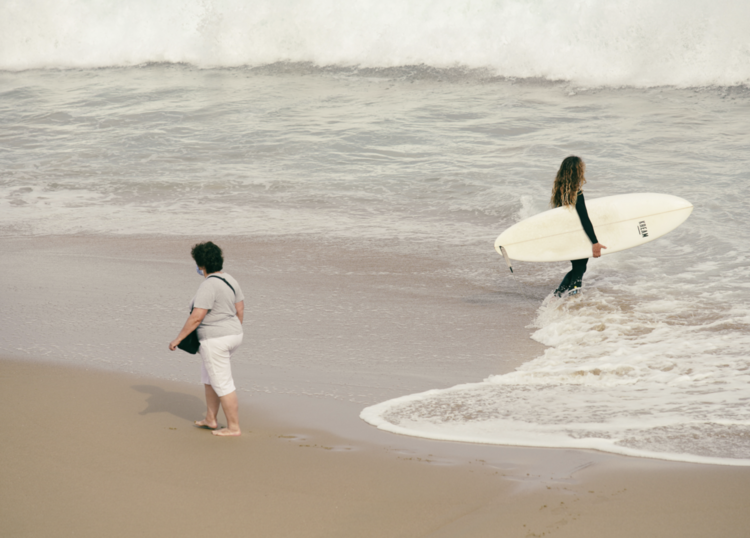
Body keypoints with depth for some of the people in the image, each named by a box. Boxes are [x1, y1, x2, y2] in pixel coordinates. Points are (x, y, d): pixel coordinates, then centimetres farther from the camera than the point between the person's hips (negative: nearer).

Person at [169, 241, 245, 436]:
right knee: (208, 376, 23)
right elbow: (240, 310, 13)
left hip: (215, 340, -10)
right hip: (232, 335, 10)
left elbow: (196, 318, -23)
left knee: (223, 384, 0)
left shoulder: (208, 286, -21)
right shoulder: (230, 280, 7)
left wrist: (178, 339, -15)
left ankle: (234, 427, 6)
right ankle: (211, 420, 30)